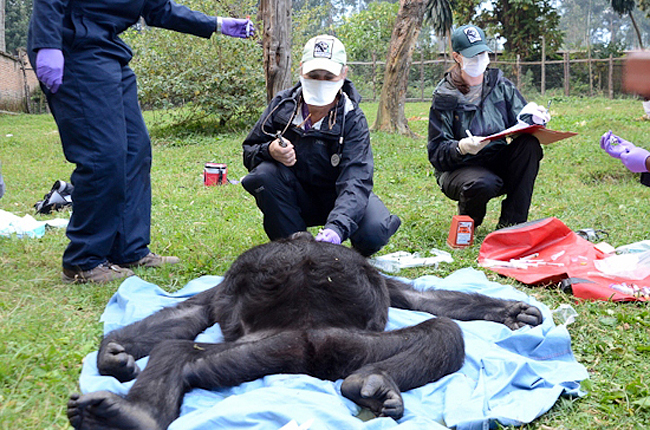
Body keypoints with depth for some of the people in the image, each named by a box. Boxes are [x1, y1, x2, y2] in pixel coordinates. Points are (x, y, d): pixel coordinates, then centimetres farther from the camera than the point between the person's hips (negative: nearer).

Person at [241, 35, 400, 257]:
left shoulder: (353, 120, -18)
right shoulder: (282, 104, -10)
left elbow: (355, 180, -32)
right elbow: (248, 151, -1)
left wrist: (336, 228, -51)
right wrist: (269, 151, -28)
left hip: (337, 197, -2)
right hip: (296, 200, 2)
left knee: (375, 232, -31)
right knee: (264, 173, -28)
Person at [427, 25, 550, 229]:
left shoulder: (500, 85, 6)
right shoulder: (444, 97, -5)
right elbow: (436, 152, -11)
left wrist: (532, 118, -21)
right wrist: (461, 148, -32)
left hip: (499, 164, 4)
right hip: (459, 168, -4)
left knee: (529, 144, -24)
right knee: (482, 184, -37)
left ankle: (510, 224, -19)